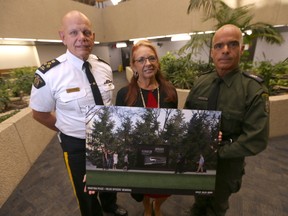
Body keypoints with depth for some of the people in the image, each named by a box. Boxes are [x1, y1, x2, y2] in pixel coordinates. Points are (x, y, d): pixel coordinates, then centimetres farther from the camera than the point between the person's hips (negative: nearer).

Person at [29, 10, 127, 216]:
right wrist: (67, 130, -3)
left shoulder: (104, 67, -6)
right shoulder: (49, 74, -21)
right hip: (77, 144, -4)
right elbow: (39, 113, -6)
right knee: (87, 194, 22)